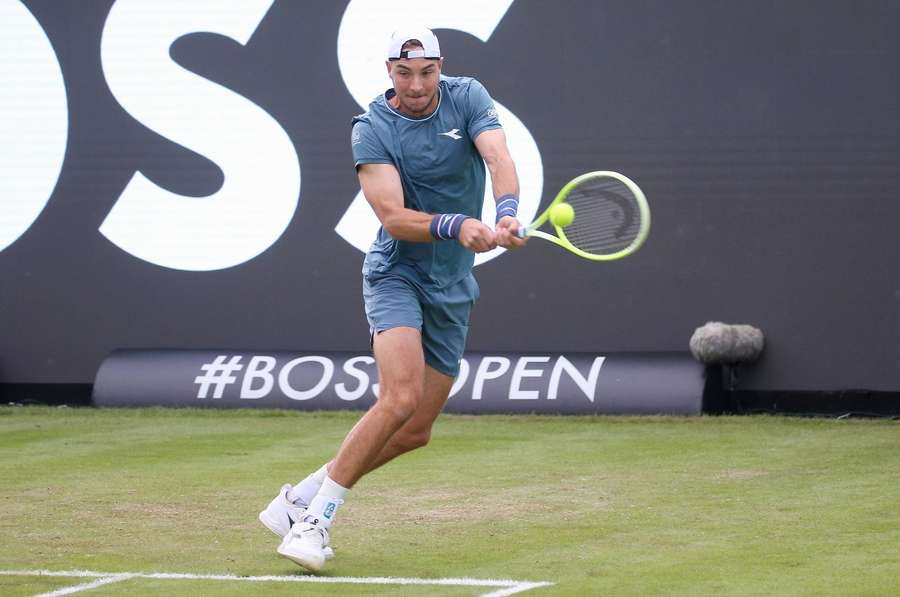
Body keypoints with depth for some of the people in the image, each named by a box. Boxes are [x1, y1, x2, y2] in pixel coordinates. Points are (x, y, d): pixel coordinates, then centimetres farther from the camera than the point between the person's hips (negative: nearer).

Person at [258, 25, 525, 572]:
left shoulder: (468, 98, -2)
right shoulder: (373, 129, -11)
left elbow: (501, 160, -18)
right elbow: (394, 217, -21)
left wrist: (506, 214, -38)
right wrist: (457, 227, -37)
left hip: (454, 288, 5)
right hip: (396, 274, -5)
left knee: (416, 430, 4)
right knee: (401, 398, -25)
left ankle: (300, 499, 17)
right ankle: (313, 522, -18)